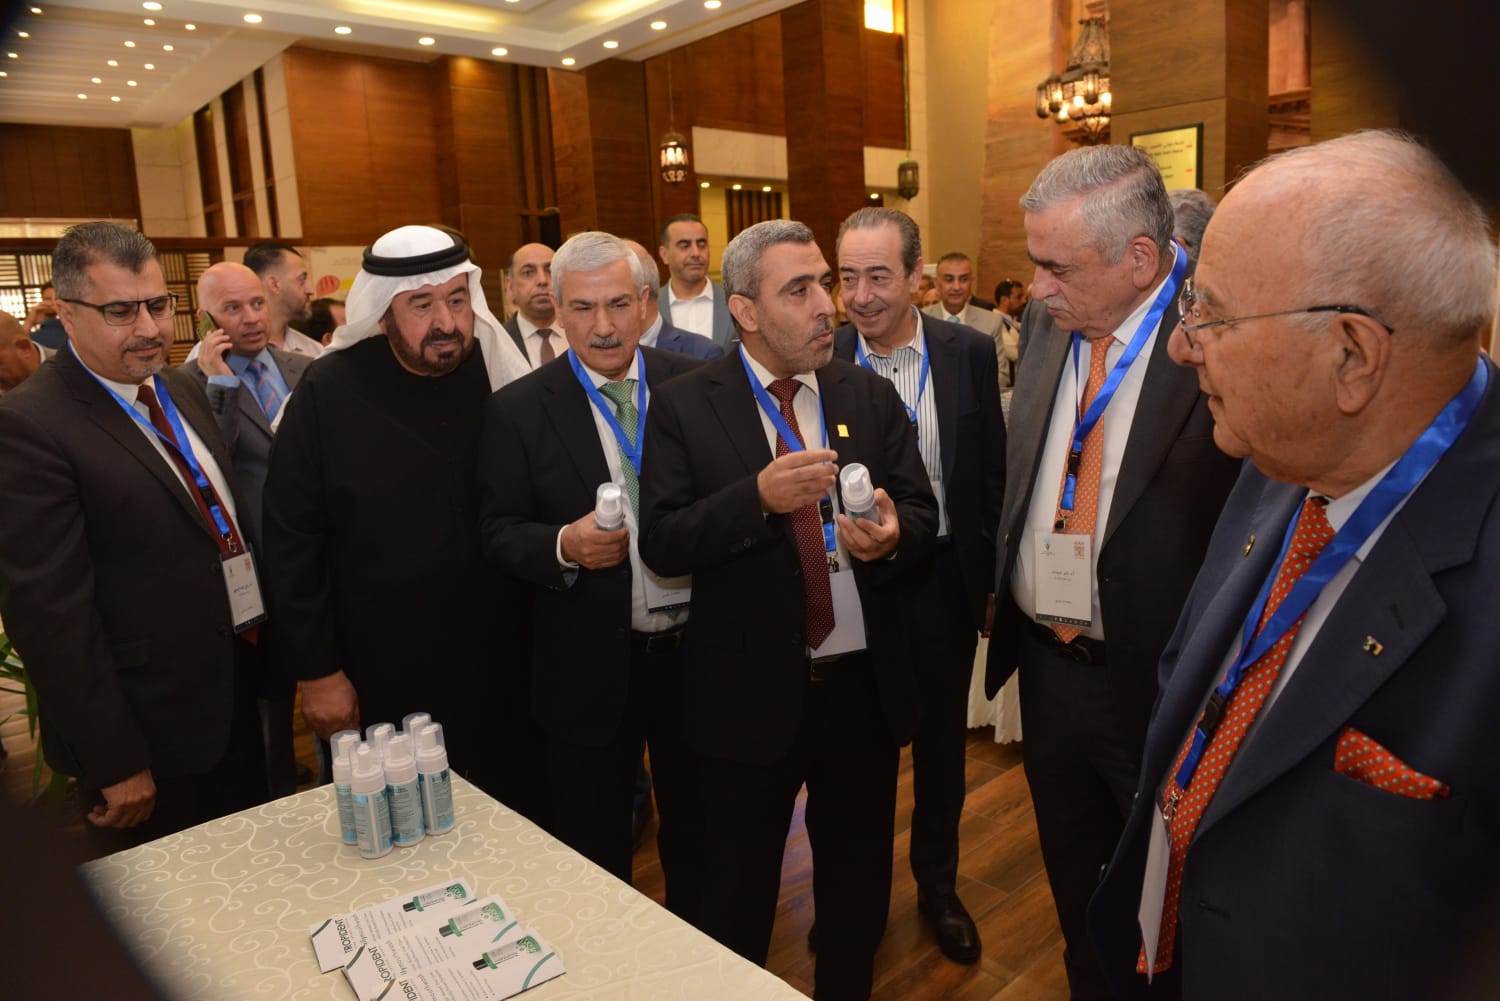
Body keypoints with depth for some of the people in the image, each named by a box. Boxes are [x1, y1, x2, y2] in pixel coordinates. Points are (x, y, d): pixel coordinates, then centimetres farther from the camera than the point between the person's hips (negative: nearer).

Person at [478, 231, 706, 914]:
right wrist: (564, 546, -24)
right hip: (591, 668, -2)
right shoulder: (517, 410, -6)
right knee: (595, 845, 17)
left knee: (698, 830, 22)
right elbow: (498, 532, -4)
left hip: (697, 648, 2)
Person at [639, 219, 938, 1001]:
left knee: (859, 885, 22)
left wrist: (892, 538, -21)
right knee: (736, 896, 17)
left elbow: (923, 518, 1)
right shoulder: (684, 405, -7)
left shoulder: (871, 396, 2)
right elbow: (660, 542, -14)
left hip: (865, 686, 3)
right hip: (750, 693, -3)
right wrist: (760, 496, -28)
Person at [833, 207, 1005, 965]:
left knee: (941, 740, 17)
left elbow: (992, 474, 0)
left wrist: (994, 579, 0)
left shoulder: (969, 353, -6)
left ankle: (938, 884, 40)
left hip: (944, 577, 1)